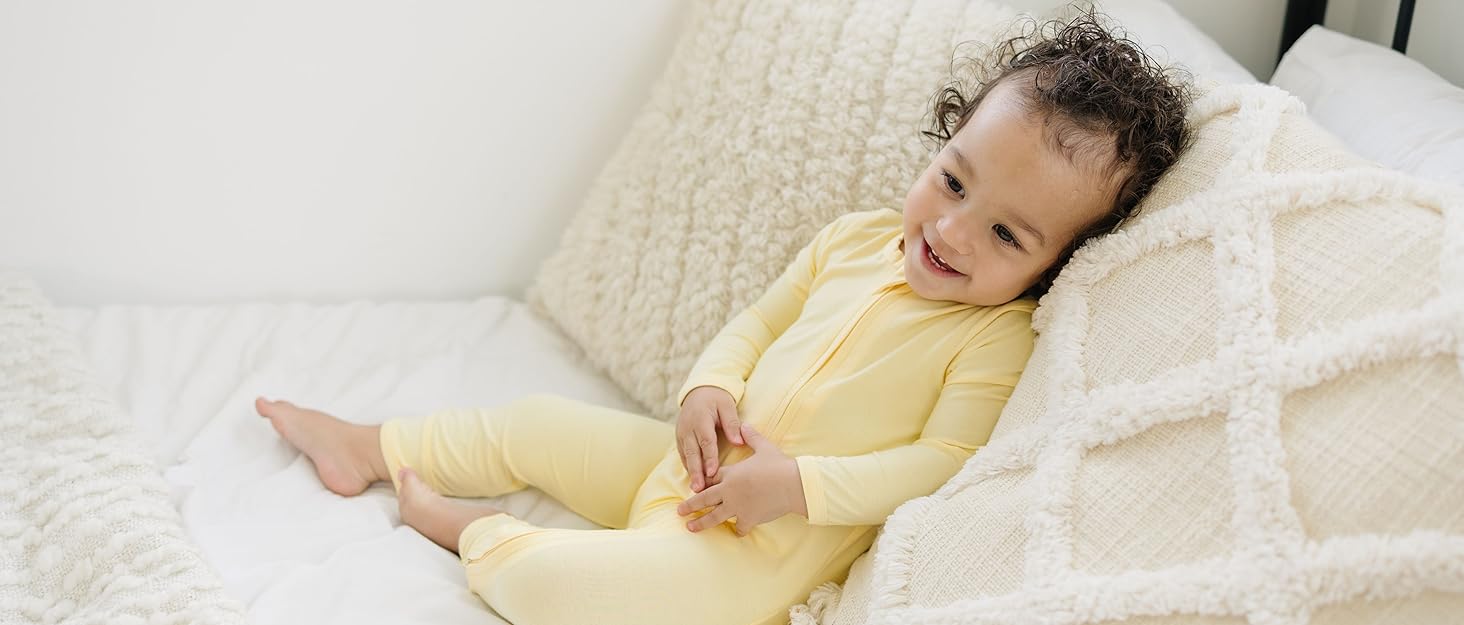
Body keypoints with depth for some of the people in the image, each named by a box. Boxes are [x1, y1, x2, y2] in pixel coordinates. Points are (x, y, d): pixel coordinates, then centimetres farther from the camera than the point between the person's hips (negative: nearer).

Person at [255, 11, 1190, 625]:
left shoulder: (998, 336, -18)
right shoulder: (857, 237, 1)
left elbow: (946, 462, -24)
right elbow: (760, 319, 12)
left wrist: (798, 485, -28)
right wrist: (711, 389, -7)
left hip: (788, 534, -7)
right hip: (703, 465, 7)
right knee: (539, 425, 14)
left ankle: (480, 535, -9)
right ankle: (368, 448, 34)